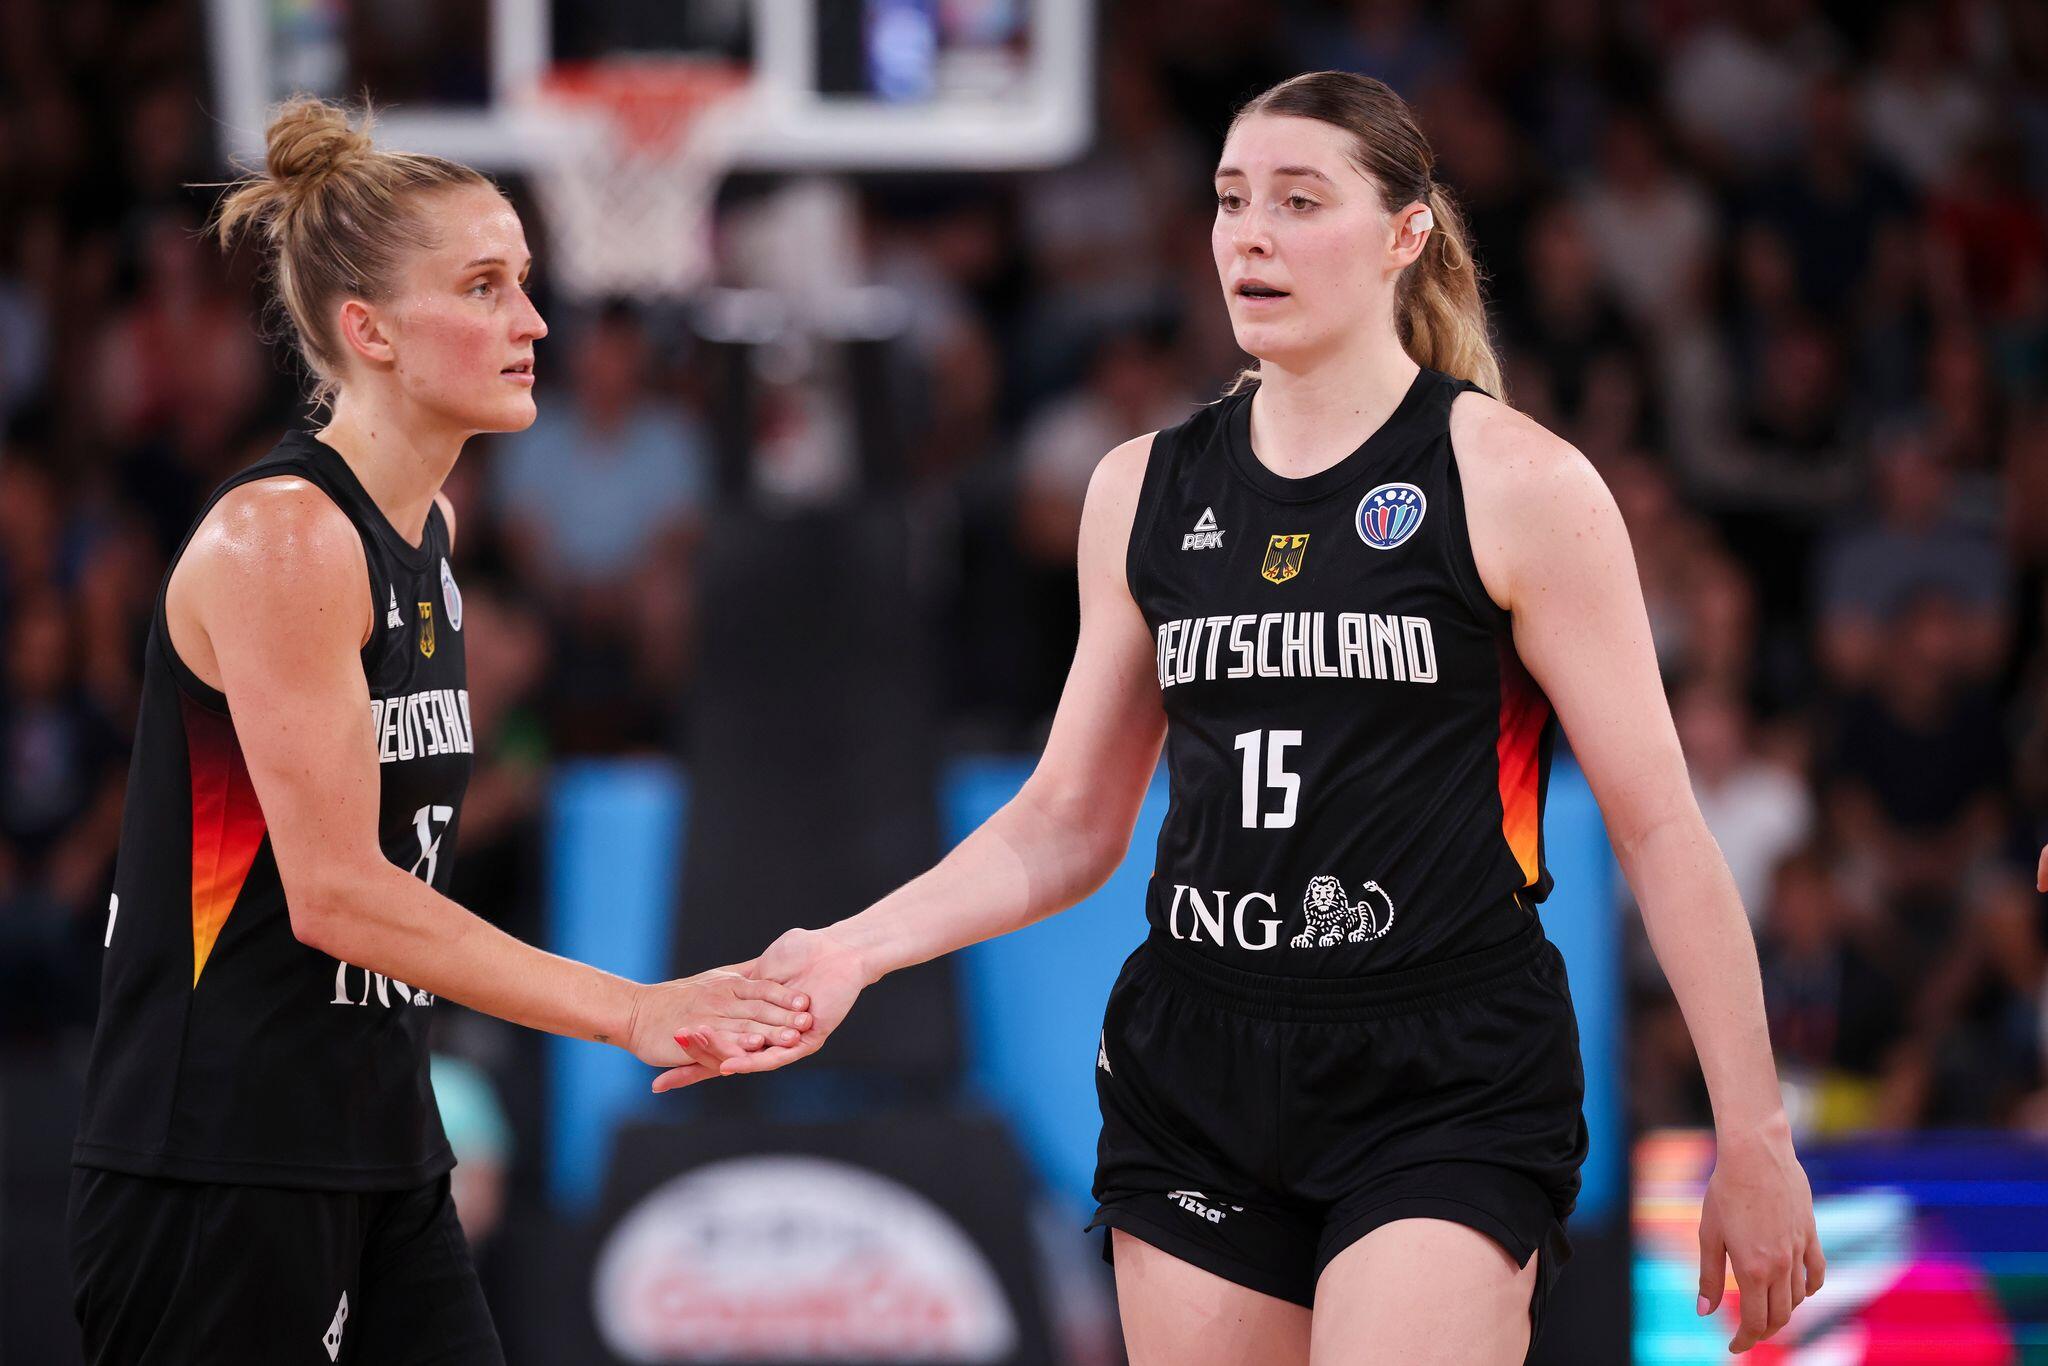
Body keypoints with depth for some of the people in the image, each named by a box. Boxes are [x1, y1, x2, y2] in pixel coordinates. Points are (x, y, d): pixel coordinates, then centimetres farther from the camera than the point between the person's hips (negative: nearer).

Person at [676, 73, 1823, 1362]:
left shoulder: (1515, 483, -4)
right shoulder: (1146, 491, 11)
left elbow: (1658, 824, -3)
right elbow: (1070, 821, 18)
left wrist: (1754, 1140, -4)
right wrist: (854, 951, 2)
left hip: (1447, 1095, -5)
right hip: (1196, 1085, 5)